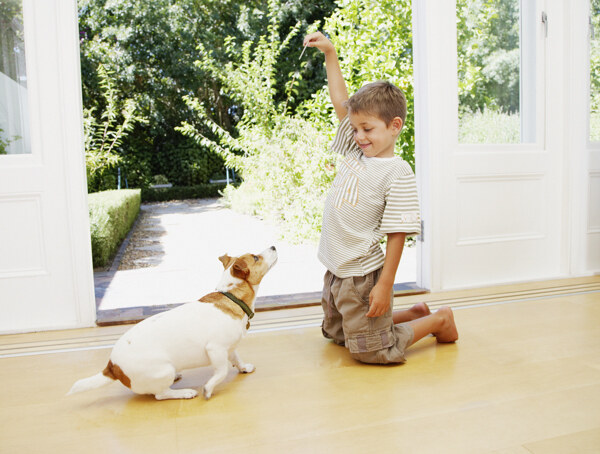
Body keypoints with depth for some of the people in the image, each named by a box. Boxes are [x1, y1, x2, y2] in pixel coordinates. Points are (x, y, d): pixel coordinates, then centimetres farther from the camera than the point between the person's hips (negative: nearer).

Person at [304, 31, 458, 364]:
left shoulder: (397, 172, -17)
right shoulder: (354, 151, 4)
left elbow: (397, 233, -19)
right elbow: (339, 101, 12)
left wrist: (385, 285, -21)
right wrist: (330, 53, 11)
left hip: (362, 277, -8)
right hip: (336, 272, 9)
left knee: (371, 352, 2)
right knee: (335, 334, 25)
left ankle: (439, 320, 20)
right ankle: (415, 314, 33)